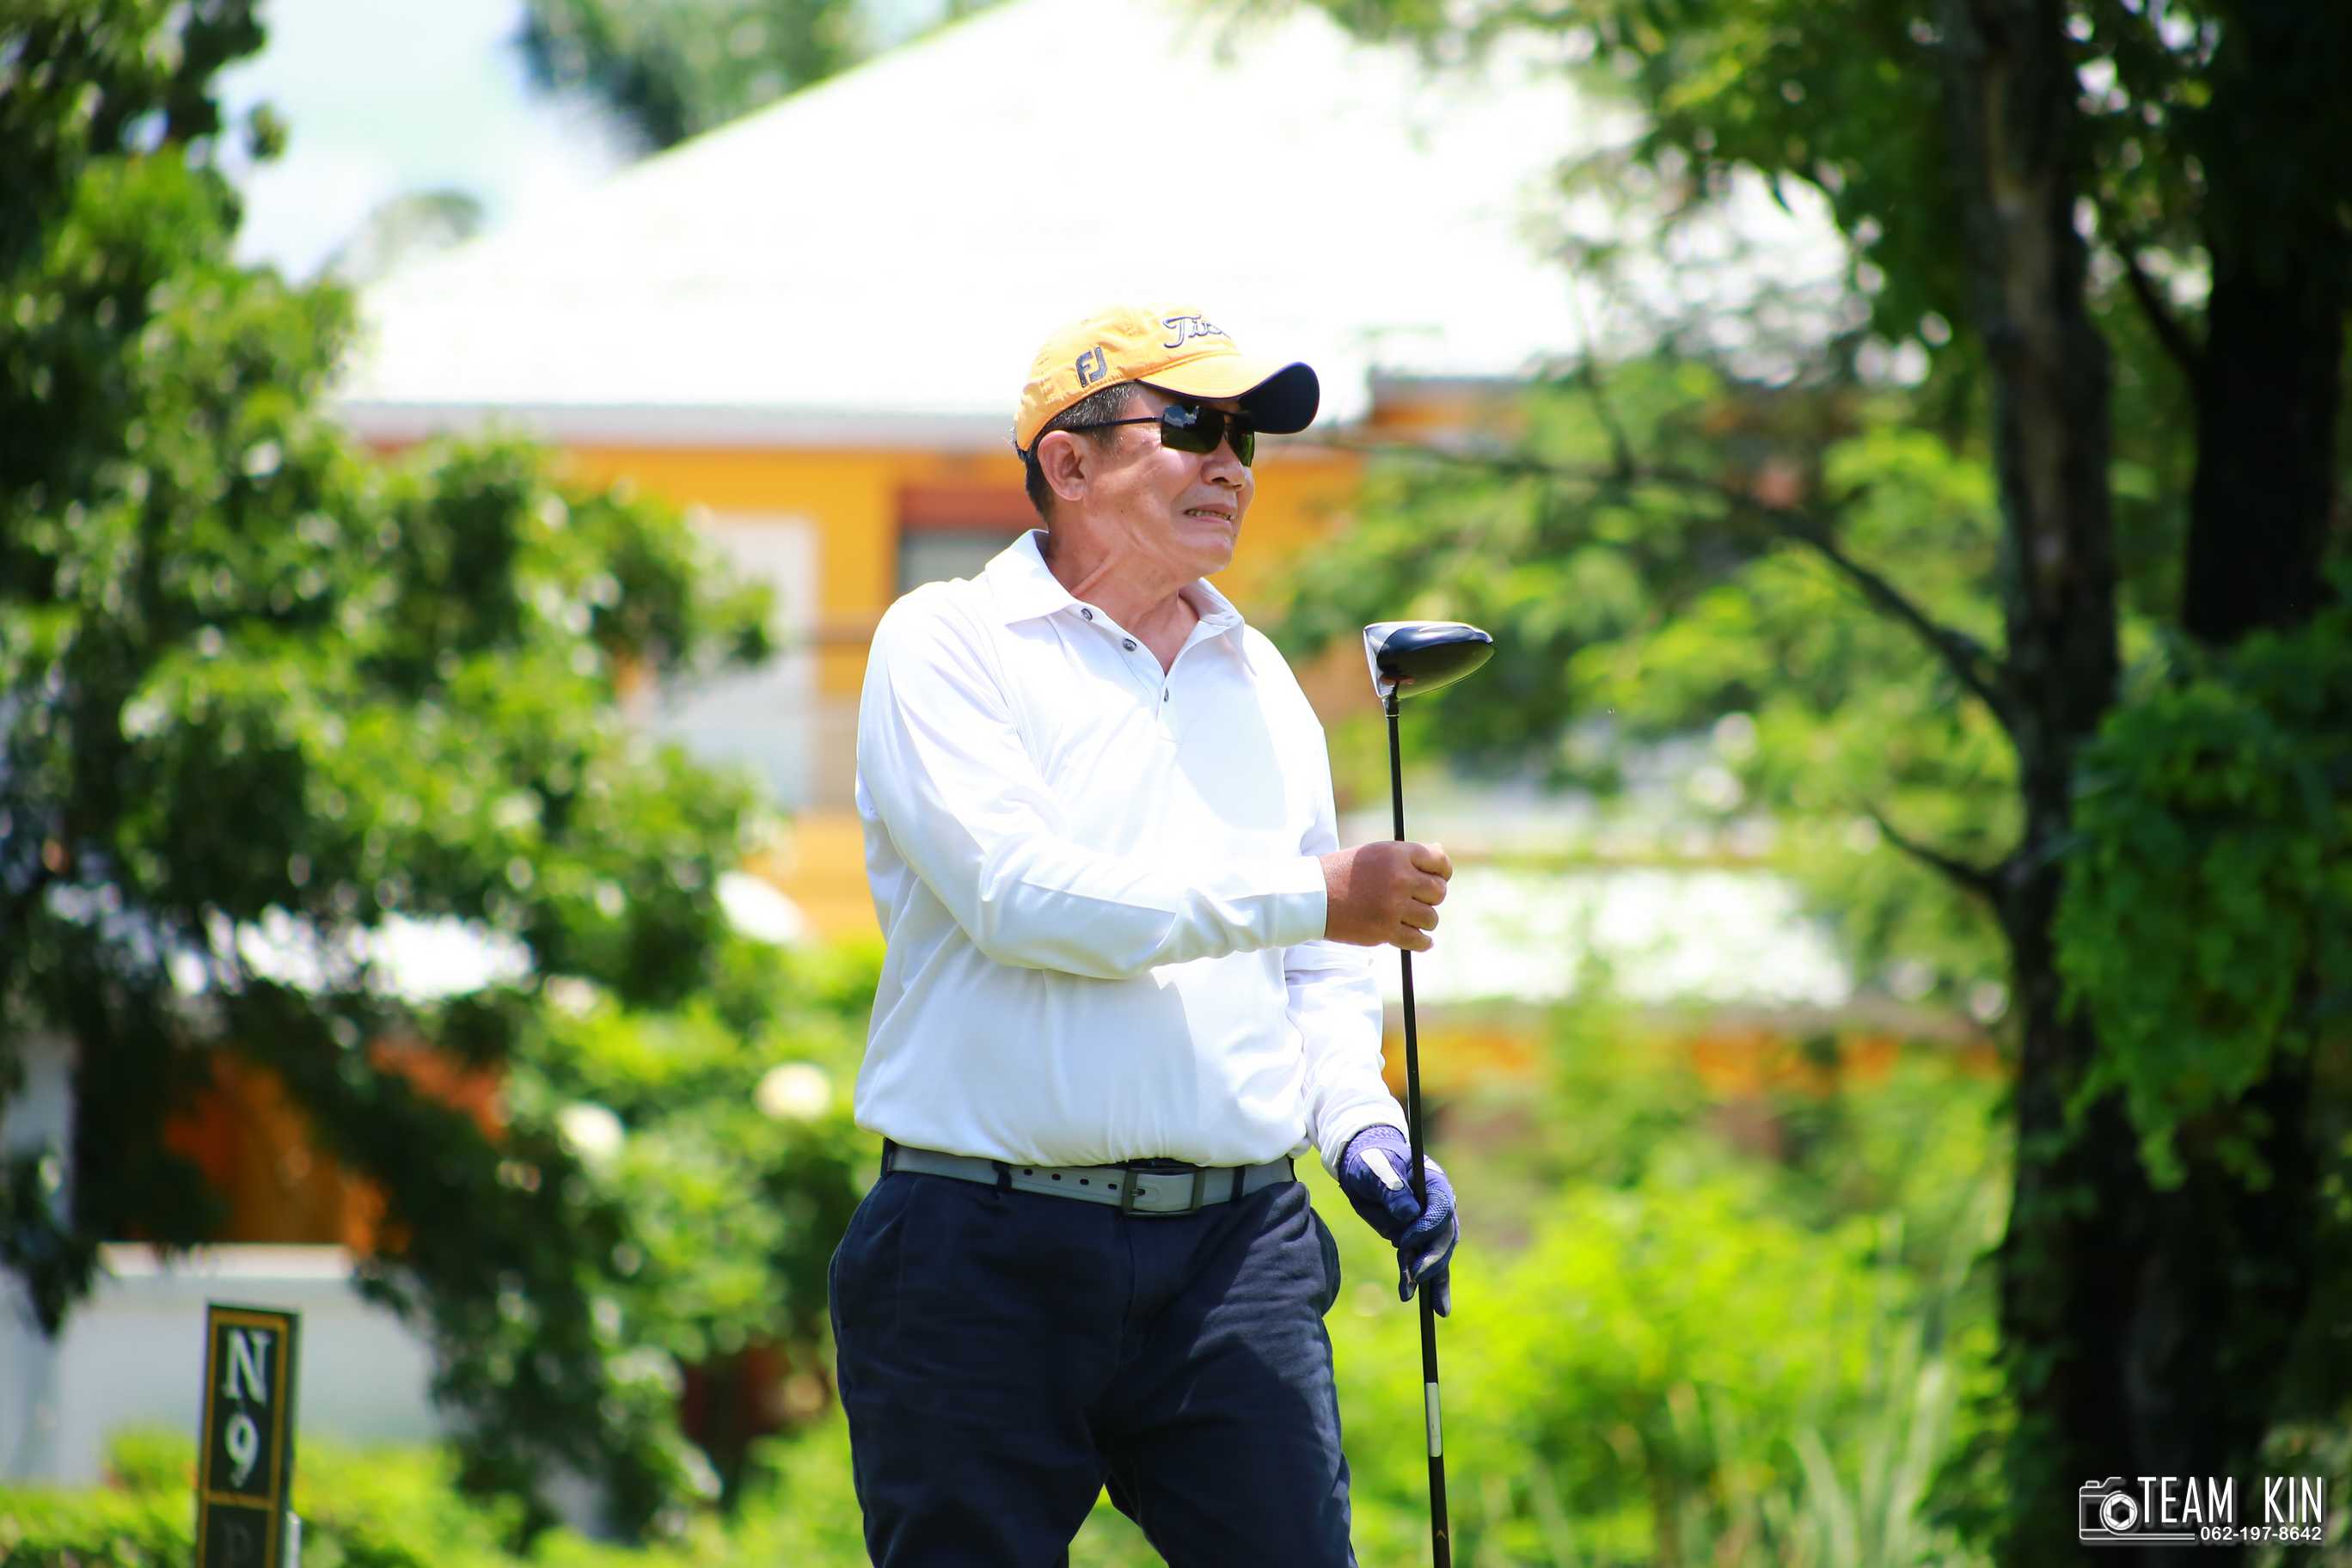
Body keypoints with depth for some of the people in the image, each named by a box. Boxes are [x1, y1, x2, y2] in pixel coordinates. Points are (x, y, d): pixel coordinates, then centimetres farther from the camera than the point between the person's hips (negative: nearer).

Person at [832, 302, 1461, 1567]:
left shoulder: (1258, 680, 19)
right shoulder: (949, 645, 0)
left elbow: (1320, 969, 22)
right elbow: (1023, 895, -14)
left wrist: (1358, 1126, 2)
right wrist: (1308, 895, -13)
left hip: (1235, 1249, 4)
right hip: (987, 1257, -4)